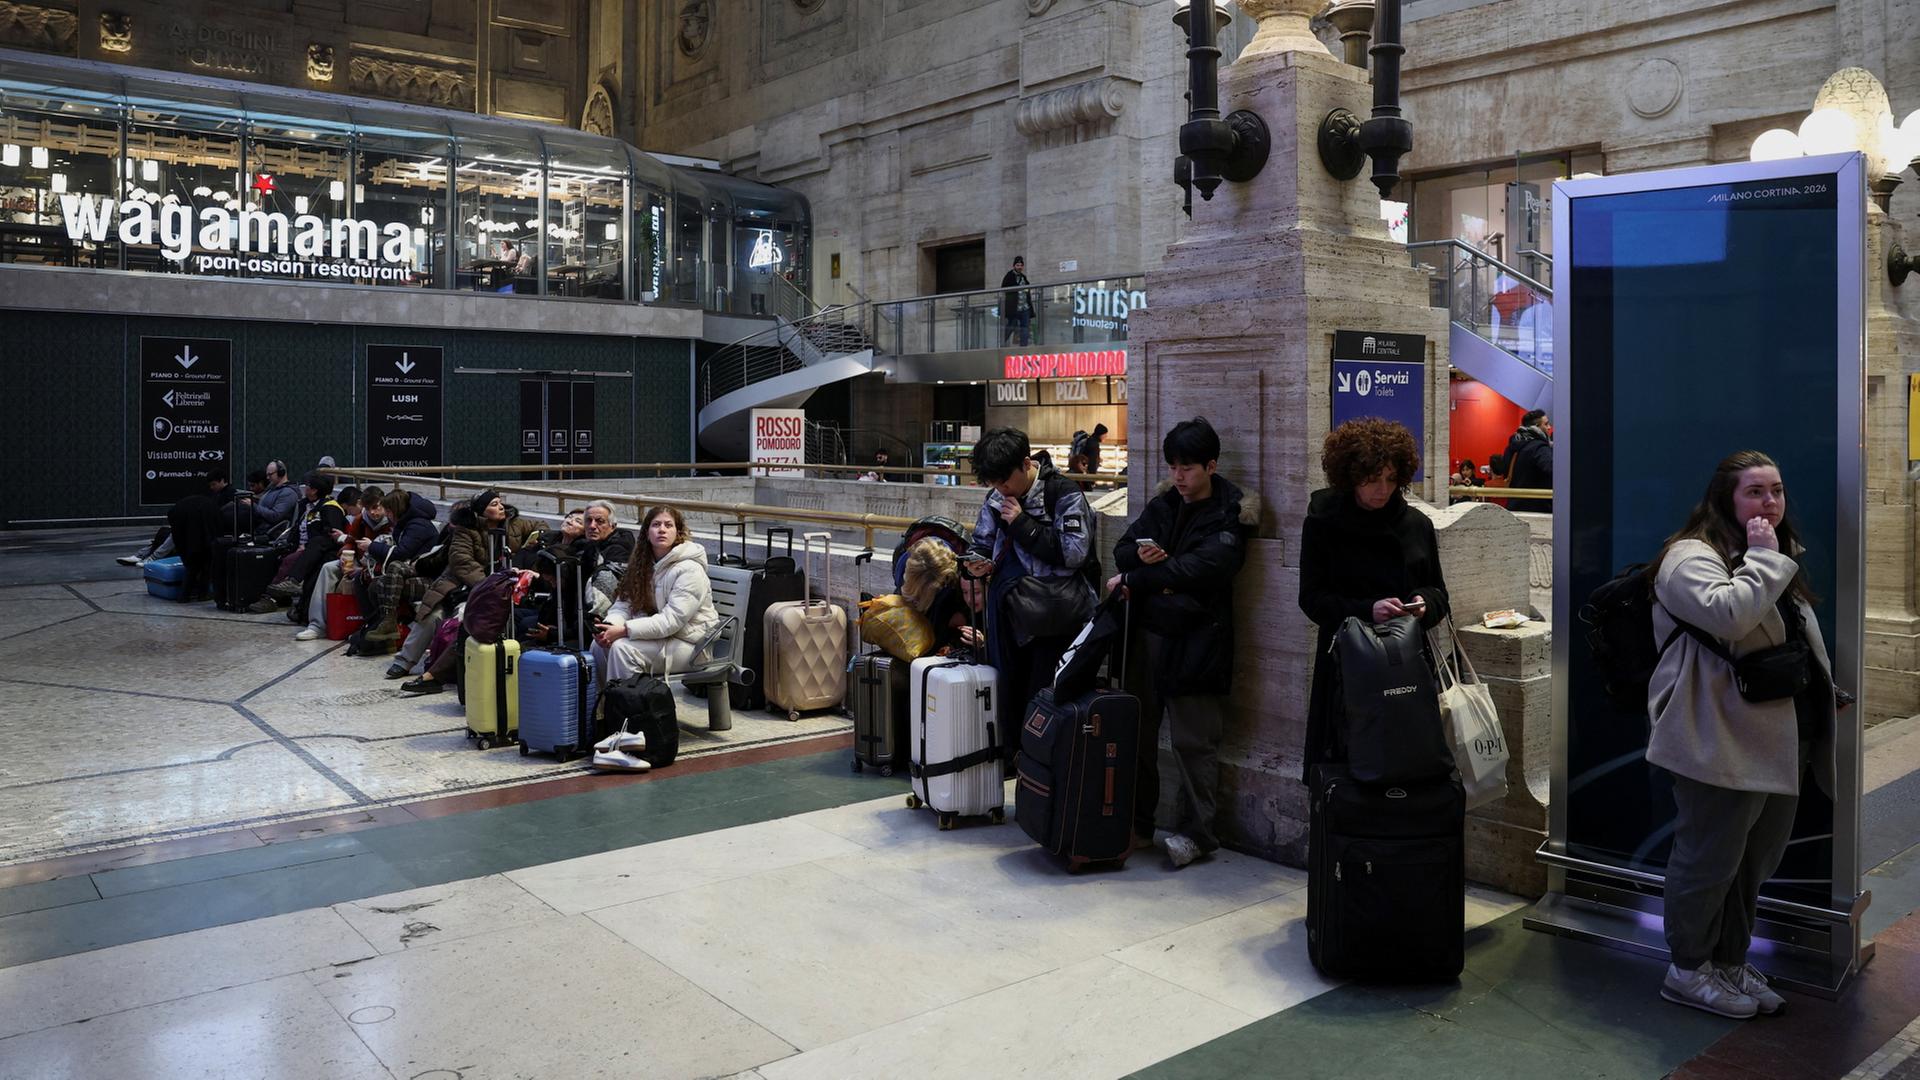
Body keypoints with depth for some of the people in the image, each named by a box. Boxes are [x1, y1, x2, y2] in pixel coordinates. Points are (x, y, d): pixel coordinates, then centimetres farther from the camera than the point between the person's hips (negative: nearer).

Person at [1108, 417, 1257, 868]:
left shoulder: (1230, 516, -6)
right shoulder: (1163, 505, 13)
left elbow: (1197, 568, -19)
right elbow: (1123, 549, 12)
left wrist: (1133, 580, -16)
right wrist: (1139, 556, -12)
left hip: (1195, 640, -6)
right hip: (1148, 631, 6)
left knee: (1193, 741, 1)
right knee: (1137, 733, 11)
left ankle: (1196, 831, 13)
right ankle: (1137, 822, 23)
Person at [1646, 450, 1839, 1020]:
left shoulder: (1776, 562, 19)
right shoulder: (1692, 557, -13)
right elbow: (1729, 614, -32)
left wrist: (1827, 693, 23)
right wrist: (1763, 557, -20)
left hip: (1780, 744, 10)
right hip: (1723, 744, -10)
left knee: (1755, 862, 17)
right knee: (1709, 860, 1)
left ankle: (1730, 962, 32)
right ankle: (1687, 969, 16)